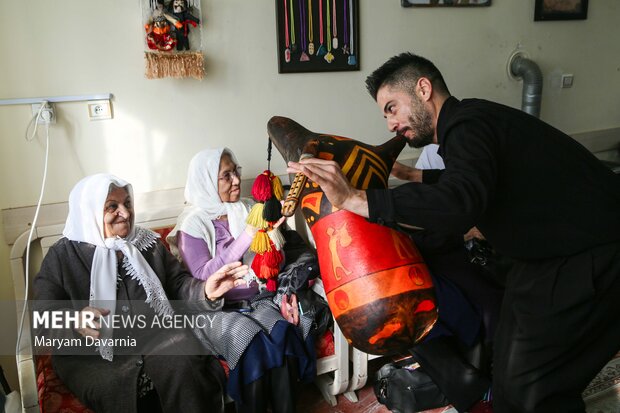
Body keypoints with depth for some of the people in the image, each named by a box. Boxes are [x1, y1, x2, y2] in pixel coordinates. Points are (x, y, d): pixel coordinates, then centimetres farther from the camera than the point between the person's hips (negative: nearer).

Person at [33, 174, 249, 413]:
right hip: (93, 354, -2)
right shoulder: (62, 256, 1)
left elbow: (177, 283, 8)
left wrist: (205, 290, -15)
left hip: (154, 337, 3)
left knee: (183, 362, -27)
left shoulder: (148, 243, 10)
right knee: (124, 385, -31)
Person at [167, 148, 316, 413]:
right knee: (253, 345, -31)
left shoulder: (248, 210, 7)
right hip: (219, 309, -3)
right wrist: (247, 235, -24)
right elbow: (203, 276, -18)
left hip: (259, 300, 3)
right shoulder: (193, 224, -4)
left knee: (284, 334, -27)